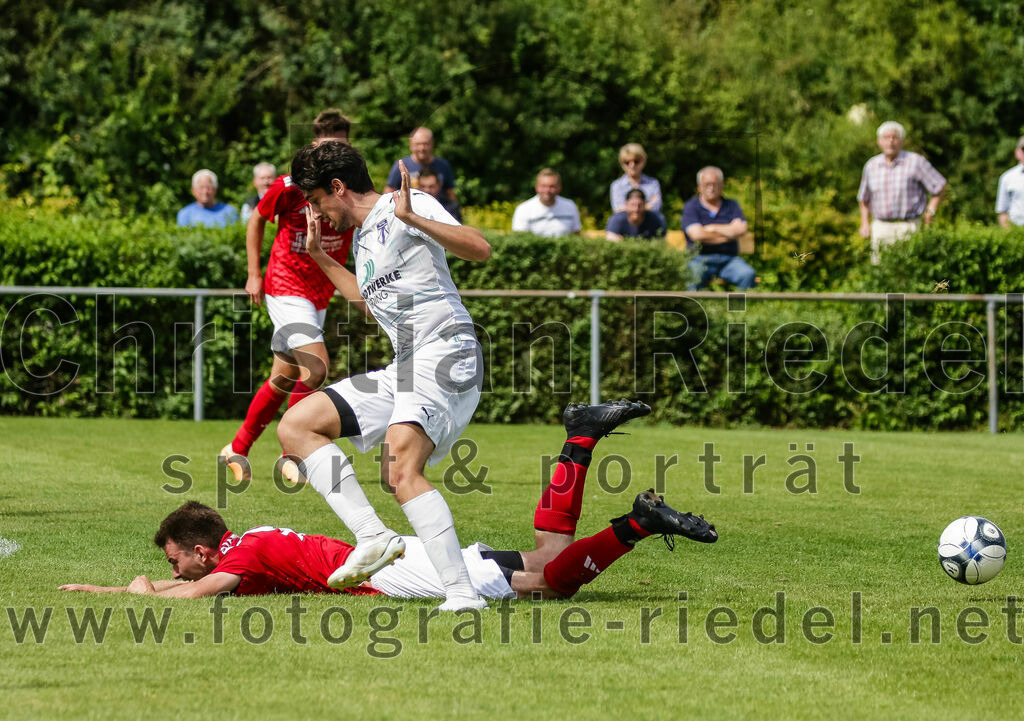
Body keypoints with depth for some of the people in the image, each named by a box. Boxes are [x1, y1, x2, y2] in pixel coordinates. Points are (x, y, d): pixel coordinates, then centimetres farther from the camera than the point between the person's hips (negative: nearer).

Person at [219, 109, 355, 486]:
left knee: (284, 377, 15)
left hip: (320, 295, 6)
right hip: (286, 288, -6)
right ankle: (292, 455, -9)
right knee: (316, 367, -21)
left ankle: (237, 449, 31)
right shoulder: (289, 186, -13)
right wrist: (254, 273, 1)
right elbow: (257, 219, 4)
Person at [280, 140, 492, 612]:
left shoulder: (406, 207, -4)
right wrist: (320, 257, 38)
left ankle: (462, 591, -31)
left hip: (447, 352, -10)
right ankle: (373, 537, -9)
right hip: (404, 369, 10)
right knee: (295, 425, 4)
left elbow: (479, 249, -17)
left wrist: (412, 216, -27)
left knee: (402, 472, -29)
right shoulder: (362, 236, 24)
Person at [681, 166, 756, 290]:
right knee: (693, 277, -37)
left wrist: (712, 228, 0)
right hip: (700, 259, -3)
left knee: (748, 275, -29)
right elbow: (696, 234, -9)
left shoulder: (731, 205, 16)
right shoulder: (691, 207, 7)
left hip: (729, 259, 3)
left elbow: (740, 229, -2)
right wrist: (728, 235, 0)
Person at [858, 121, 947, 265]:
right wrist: (865, 223, 10)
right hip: (880, 227, 4)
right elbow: (864, 197, 21)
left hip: (907, 227, -4)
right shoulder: (871, 165, 8)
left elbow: (940, 187, 4)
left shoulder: (915, 162, -5)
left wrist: (930, 212, -3)